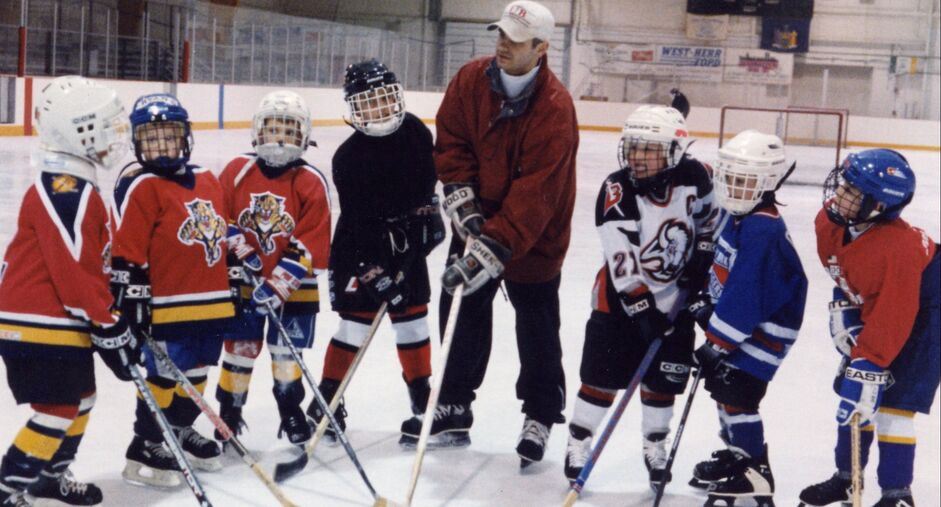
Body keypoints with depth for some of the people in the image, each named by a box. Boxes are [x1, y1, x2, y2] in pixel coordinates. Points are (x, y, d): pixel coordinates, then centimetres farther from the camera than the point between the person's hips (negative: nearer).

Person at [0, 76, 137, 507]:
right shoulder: (66, 194, -22)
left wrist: (113, 316, 21)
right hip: (41, 326, -11)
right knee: (58, 410, -7)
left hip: (62, 322, 11)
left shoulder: (76, 188, 13)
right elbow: (73, 274, -24)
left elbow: (91, 262, 21)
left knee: (80, 399, 19)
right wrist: (108, 330, -19)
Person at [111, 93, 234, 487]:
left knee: (196, 372, 18)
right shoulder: (139, 187, -11)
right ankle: (146, 448, 8)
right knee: (165, 374, -4)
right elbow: (125, 250, -14)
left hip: (213, 303, 7)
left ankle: (181, 431, 35)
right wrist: (132, 300, -18)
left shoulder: (207, 181, 12)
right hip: (169, 305, -7)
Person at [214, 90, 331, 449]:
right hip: (241, 281, 1)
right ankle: (229, 412, 19)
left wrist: (277, 285, -18)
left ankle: (291, 411, 22)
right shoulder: (237, 171, -3)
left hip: (291, 285, -1)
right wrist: (239, 253, -8)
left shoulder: (311, 183, -9)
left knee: (286, 350, 4)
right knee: (240, 347, 5)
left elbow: (308, 247, -12)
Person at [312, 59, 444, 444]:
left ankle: (421, 394, 23)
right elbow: (361, 221, -22)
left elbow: (427, 178, 13)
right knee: (356, 322, -5)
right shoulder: (349, 156, -19)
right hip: (362, 247, -5)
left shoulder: (415, 132, -6)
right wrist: (377, 271, -25)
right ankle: (327, 398, 6)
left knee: (413, 318, 10)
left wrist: (429, 214, 8)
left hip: (408, 243, 5)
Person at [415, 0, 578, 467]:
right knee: (462, 311, 11)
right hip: (476, 221, 5)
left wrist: (492, 248, -33)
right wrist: (464, 204, -15)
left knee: (537, 328, 5)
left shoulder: (555, 109, -24)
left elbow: (534, 193, -28)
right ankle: (453, 407, 24)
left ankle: (541, 416, 21)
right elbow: (450, 142, -2)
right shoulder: (471, 80, -8)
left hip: (533, 236, -5)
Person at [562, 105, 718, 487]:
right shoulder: (617, 190, -21)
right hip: (622, 296, -2)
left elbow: (708, 219, 9)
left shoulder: (693, 177, -12)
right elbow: (621, 257, -26)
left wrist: (702, 262, 2)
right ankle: (579, 441, 16)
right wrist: (641, 306, -30)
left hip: (675, 298, 3)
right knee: (603, 374, 0)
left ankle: (655, 447, 27)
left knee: (662, 381, 9)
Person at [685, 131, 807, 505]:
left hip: (765, 327, -10)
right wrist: (705, 301, 13)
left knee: (736, 391, -10)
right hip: (737, 316, 11)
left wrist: (718, 342, -24)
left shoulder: (762, 232, -29)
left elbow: (745, 295, -29)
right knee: (719, 381, 19)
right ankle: (736, 452, 34)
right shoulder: (738, 215, 3)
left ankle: (755, 471, 3)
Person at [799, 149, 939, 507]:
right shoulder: (830, 221, -17)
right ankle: (846, 478, 26)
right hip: (871, 309, 8)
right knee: (851, 392, 11)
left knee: (892, 403, -12)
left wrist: (867, 368, -36)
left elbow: (892, 321, -37)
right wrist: (843, 309, -6)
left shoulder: (899, 248, -39)